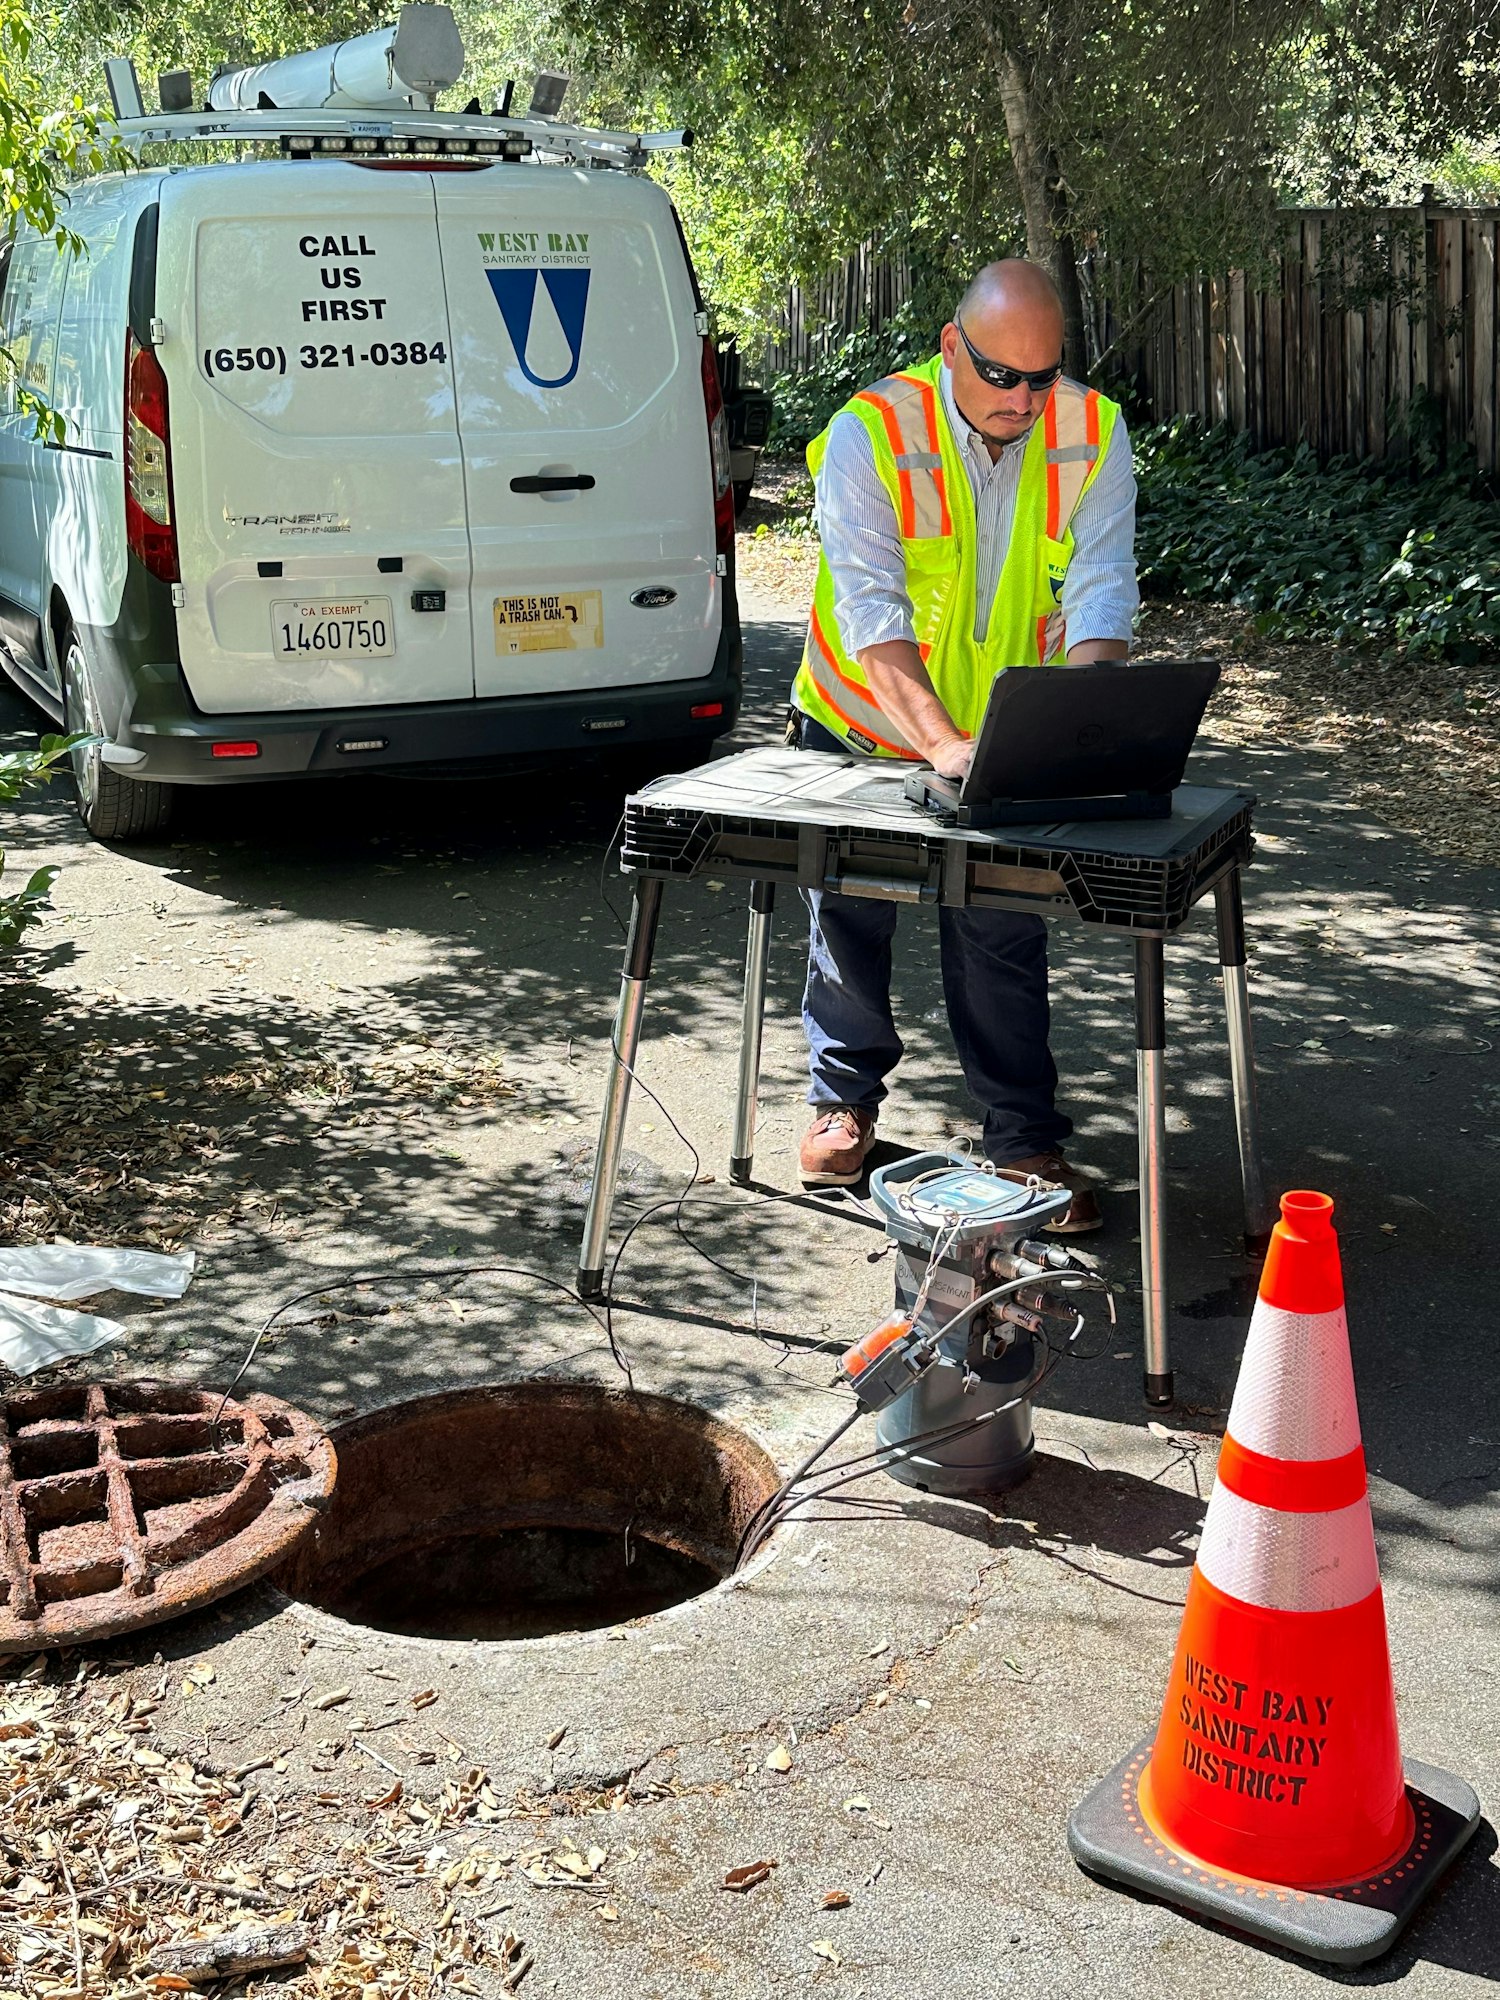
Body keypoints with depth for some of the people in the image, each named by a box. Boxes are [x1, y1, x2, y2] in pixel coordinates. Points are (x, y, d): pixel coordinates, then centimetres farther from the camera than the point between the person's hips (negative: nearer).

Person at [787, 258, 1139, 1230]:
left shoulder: (1093, 435, -14)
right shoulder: (871, 434, -23)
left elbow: (1101, 596, -18)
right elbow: (871, 613, -29)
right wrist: (942, 742, -40)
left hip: (1006, 741, 1)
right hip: (864, 726, -1)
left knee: (1004, 936, 2)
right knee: (851, 914, 12)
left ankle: (1027, 1139, 15)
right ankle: (846, 1100, 32)